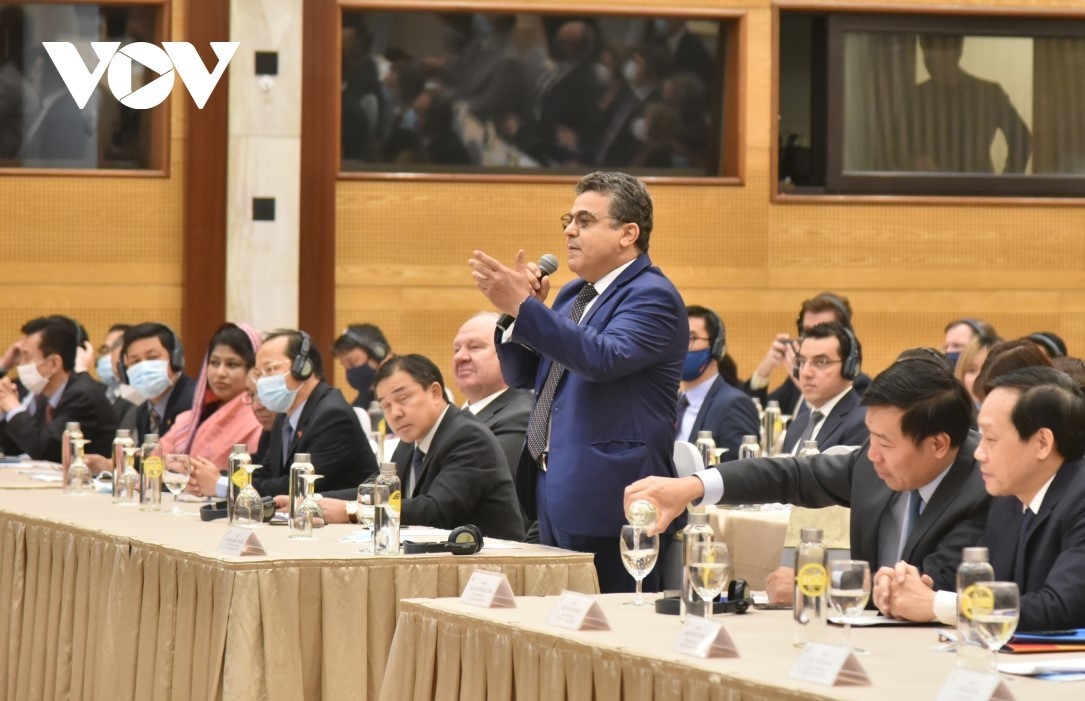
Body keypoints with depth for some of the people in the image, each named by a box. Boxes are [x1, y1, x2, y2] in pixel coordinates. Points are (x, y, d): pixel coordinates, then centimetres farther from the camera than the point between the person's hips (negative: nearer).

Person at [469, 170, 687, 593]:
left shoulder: (652, 296, -10)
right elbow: (520, 376, 19)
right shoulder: (574, 295, 18)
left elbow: (604, 358, -27)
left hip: (608, 500, -9)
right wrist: (517, 308, 1)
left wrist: (523, 307, -30)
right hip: (556, 491, 9)